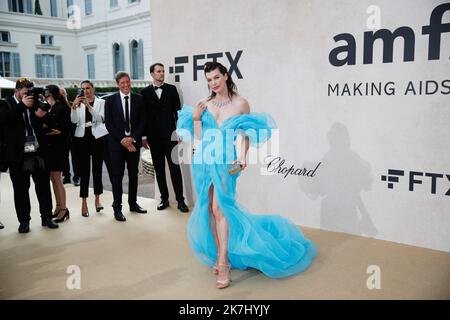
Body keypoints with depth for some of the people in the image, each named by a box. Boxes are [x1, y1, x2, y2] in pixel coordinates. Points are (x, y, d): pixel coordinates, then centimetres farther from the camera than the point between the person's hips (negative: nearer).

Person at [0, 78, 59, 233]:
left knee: (44, 186, 9)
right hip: (19, 155, -2)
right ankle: (24, 220, 19)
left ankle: (46, 217, 21)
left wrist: (41, 115, -11)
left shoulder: (34, 103, 7)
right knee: (21, 189, 7)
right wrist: (22, 106, -22)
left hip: (39, 152, 3)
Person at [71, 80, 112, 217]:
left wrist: (89, 106, -21)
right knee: (84, 170, 1)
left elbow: (100, 118, -11)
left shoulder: (101, 102, 3)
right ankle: (84, 202, 5)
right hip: (82, 139, 1)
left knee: (97, 169, 5)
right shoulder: (78, 103, 7)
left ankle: (97, 199, 16)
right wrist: (74, 106, -18)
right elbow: (74, 120, -4)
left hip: (98, 138, -1)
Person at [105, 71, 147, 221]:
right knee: (117, 176, 0)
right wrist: (122, 139, -11)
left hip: (134, 142, 2)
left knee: (133, 174, 11)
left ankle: (133, 203, 24)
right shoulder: (110, 100, 0)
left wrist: (132, 138, -10)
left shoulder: (139, 99, 4)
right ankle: (117, 208, 8)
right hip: (117, 143, -2)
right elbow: (108, 123, -4)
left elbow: (142, 121, 1)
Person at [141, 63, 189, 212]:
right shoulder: (145, 92, 5)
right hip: (154, 137, 1)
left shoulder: (171, 89, 5)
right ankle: (164, 199, 17)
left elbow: (177, 111, 4)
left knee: (175, 167, -2)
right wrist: (143, 136, 2)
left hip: (170, 135, -1)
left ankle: (180, 200, 3)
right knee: (159, 169, 7)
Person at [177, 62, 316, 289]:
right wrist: (196, 118, -7)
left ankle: (224, 265, -9)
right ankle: (220, 255, 20)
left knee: (220, 207, -15)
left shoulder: (240, 103, 1)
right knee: (208, 209, 6)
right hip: (204, 161, 4)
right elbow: (199, 137, 6)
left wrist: (243, 155, -12)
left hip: (225, 162, -4)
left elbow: (246, 134, 2)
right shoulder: (204, 104, 8)